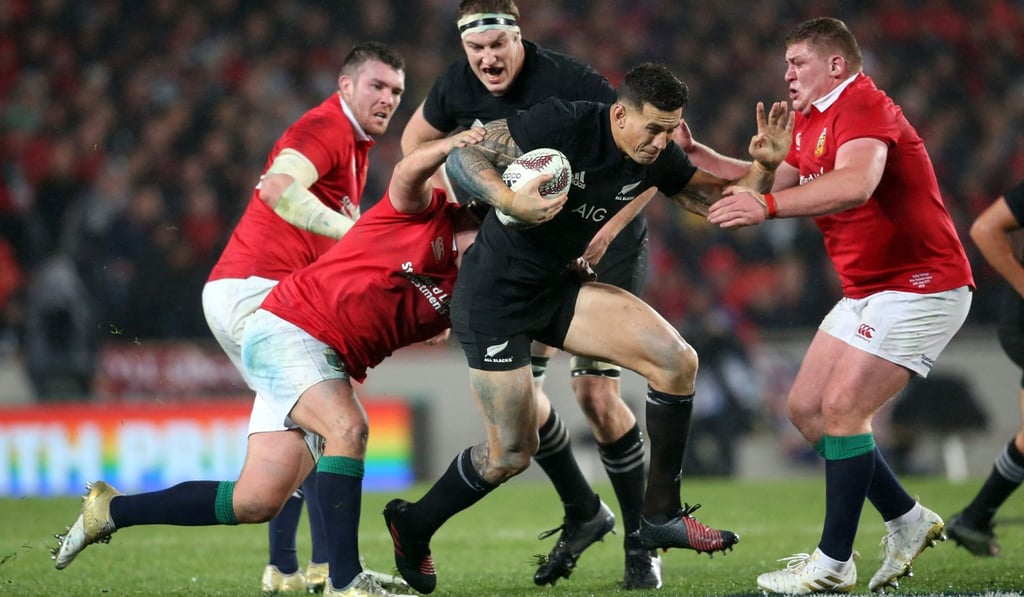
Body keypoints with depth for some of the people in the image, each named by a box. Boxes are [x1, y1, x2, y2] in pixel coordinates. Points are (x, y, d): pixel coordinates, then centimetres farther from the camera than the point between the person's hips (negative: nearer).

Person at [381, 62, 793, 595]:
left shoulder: (655, 157, -4)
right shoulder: (564, 124, -24)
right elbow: (460, 157, -22)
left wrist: (764, 165, -14)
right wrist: (512, 203, -38)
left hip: (555, 289, 7)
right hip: (492, 296, -7)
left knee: (676, 360, -10)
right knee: (512, 454, -4)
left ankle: (660, 515, 2)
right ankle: (412, 525, 23)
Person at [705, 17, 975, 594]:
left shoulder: (864, 107, -20)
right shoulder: (811, 123, 13)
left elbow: (856, 184, -40)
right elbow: (767, 180, 19)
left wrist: (769, 206, -50)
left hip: (920, 286, -11)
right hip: (868, 291, 11)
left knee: (842, 408, -17)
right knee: (806, 407, 7)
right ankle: (907, 521, 17)